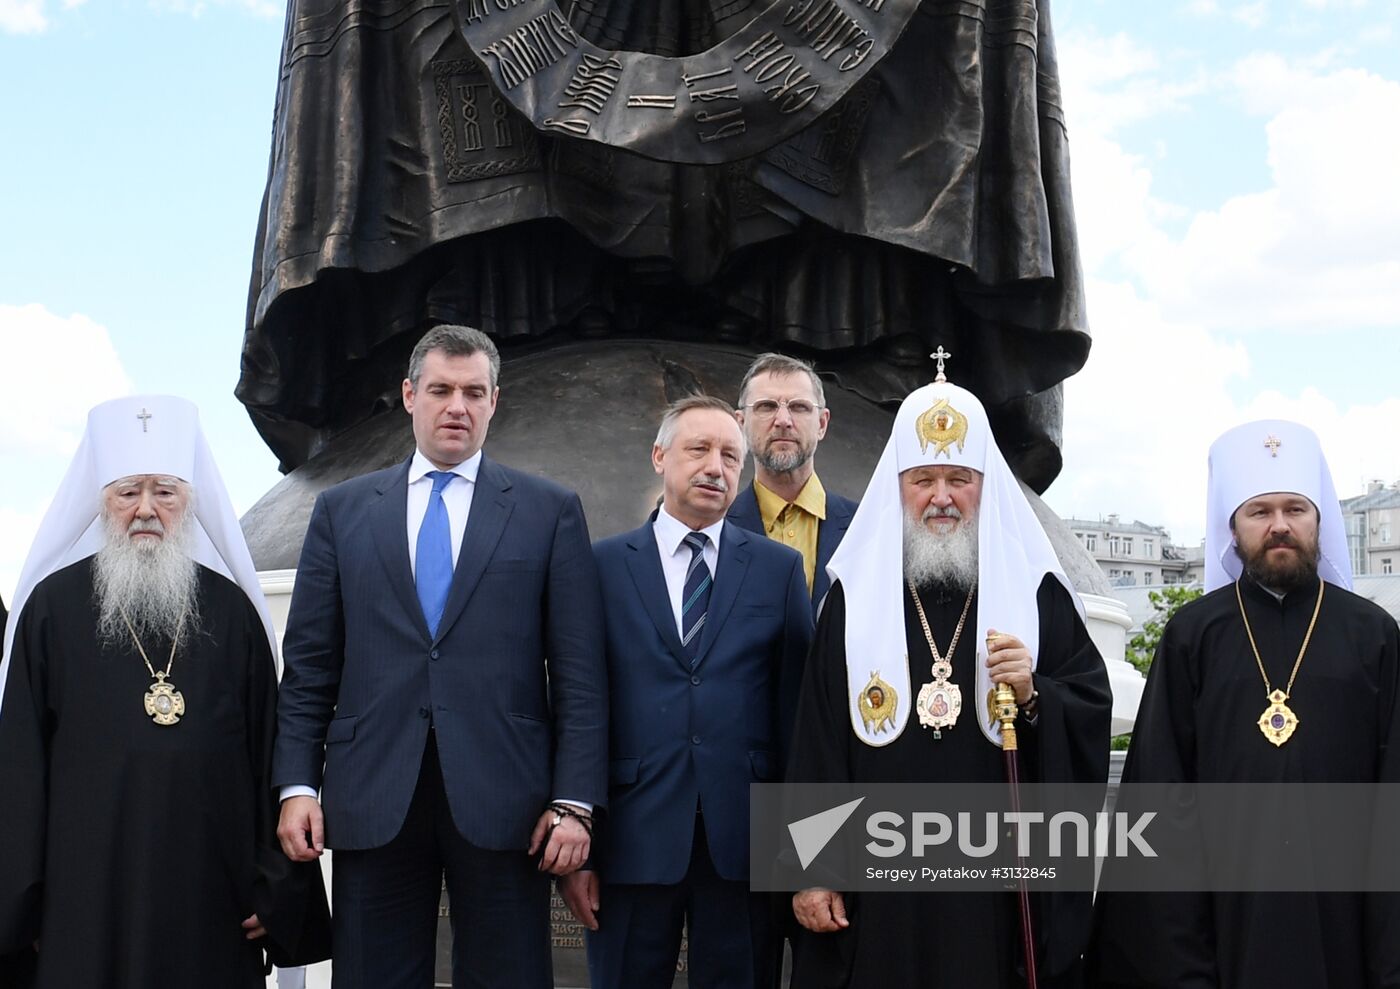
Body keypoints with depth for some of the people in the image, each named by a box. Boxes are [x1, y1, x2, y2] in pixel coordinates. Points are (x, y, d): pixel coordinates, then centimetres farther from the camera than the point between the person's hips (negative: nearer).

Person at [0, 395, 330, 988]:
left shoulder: (230, 608, 5)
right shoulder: (53, 605, 2)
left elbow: (267, 750, 5)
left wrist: (277, 888, 2)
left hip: (210, 889, 1)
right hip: (88, 888, -1)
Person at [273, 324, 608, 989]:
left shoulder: (550, 511, 6)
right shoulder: (342, 510, 12)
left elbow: (579, 672, 1)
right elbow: (309, 666, 10)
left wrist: (575, 800, -6)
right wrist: (297, 785, 1)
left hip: (503, 804, -1)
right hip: (373, 803, 2)